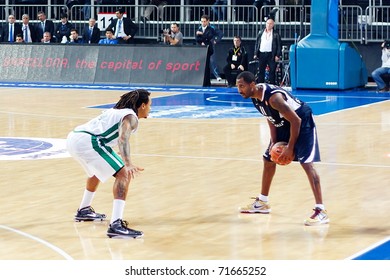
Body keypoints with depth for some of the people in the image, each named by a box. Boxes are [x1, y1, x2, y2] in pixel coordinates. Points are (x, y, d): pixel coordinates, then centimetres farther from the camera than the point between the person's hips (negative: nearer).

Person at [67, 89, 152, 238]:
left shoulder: (116, 110, 30)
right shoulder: (131, 117, 3)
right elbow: (123, 139, -17)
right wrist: (128, 164, -31)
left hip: (72, 138, 10)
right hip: (88, 141, -10)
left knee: (96, 171, 36)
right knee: (124, 175, -11)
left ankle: (84, 211, 49)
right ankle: (116, 225, -24)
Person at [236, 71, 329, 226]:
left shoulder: (273, 97, -33)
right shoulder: (255, 96, -7)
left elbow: (296, 120, -29)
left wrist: (290, 148, -24)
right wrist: (273, 141, -3)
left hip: (303, 122, -10)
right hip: (283, 124, 10)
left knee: (306, 164, -20)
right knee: (268, 159, 16)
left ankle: (321, 211, -21)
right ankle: (262, 203, 32)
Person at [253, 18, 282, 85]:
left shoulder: (276, 34, 3)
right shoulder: (260, 33, 13)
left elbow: (279, 45, 1)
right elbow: (257, 43, 14)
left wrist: (278, 55, -8)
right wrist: (255, 54, 6)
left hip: (271, 55, -3)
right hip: (262, 54, 3)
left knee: (272, 71, -1)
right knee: (261, 71, 5)